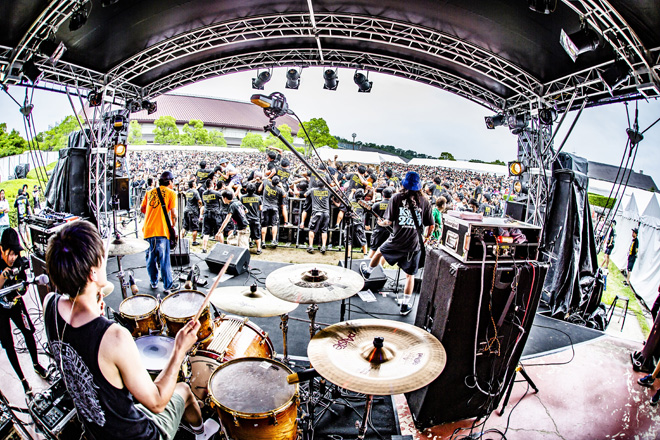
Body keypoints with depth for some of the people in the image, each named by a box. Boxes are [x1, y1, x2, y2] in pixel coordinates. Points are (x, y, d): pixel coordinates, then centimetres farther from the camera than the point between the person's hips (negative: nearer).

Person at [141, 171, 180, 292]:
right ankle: (168, 285, 9)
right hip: (161, 230, -5)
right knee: (164, 259, 1)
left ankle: (153, 282, 29)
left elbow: (142, 209, 20)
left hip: (147, 230, 5)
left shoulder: (150, 192, 16)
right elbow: (173, 213, -7)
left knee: (150, 258, 16)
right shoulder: (171, 193, 1)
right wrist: (173, 225, 8)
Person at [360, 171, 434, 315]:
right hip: (414, 245, 1)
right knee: (410, 274, 14)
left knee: (380, 251, 29)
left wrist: (381, 223, 16)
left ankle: (367, 271, 52)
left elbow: (389, 221, -6)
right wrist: (426, 239, 20)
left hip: (397, 241, -1)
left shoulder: (397, 198, -4)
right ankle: (405, 305, 19)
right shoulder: (424, 202, 1)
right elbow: (431, 226, 4)